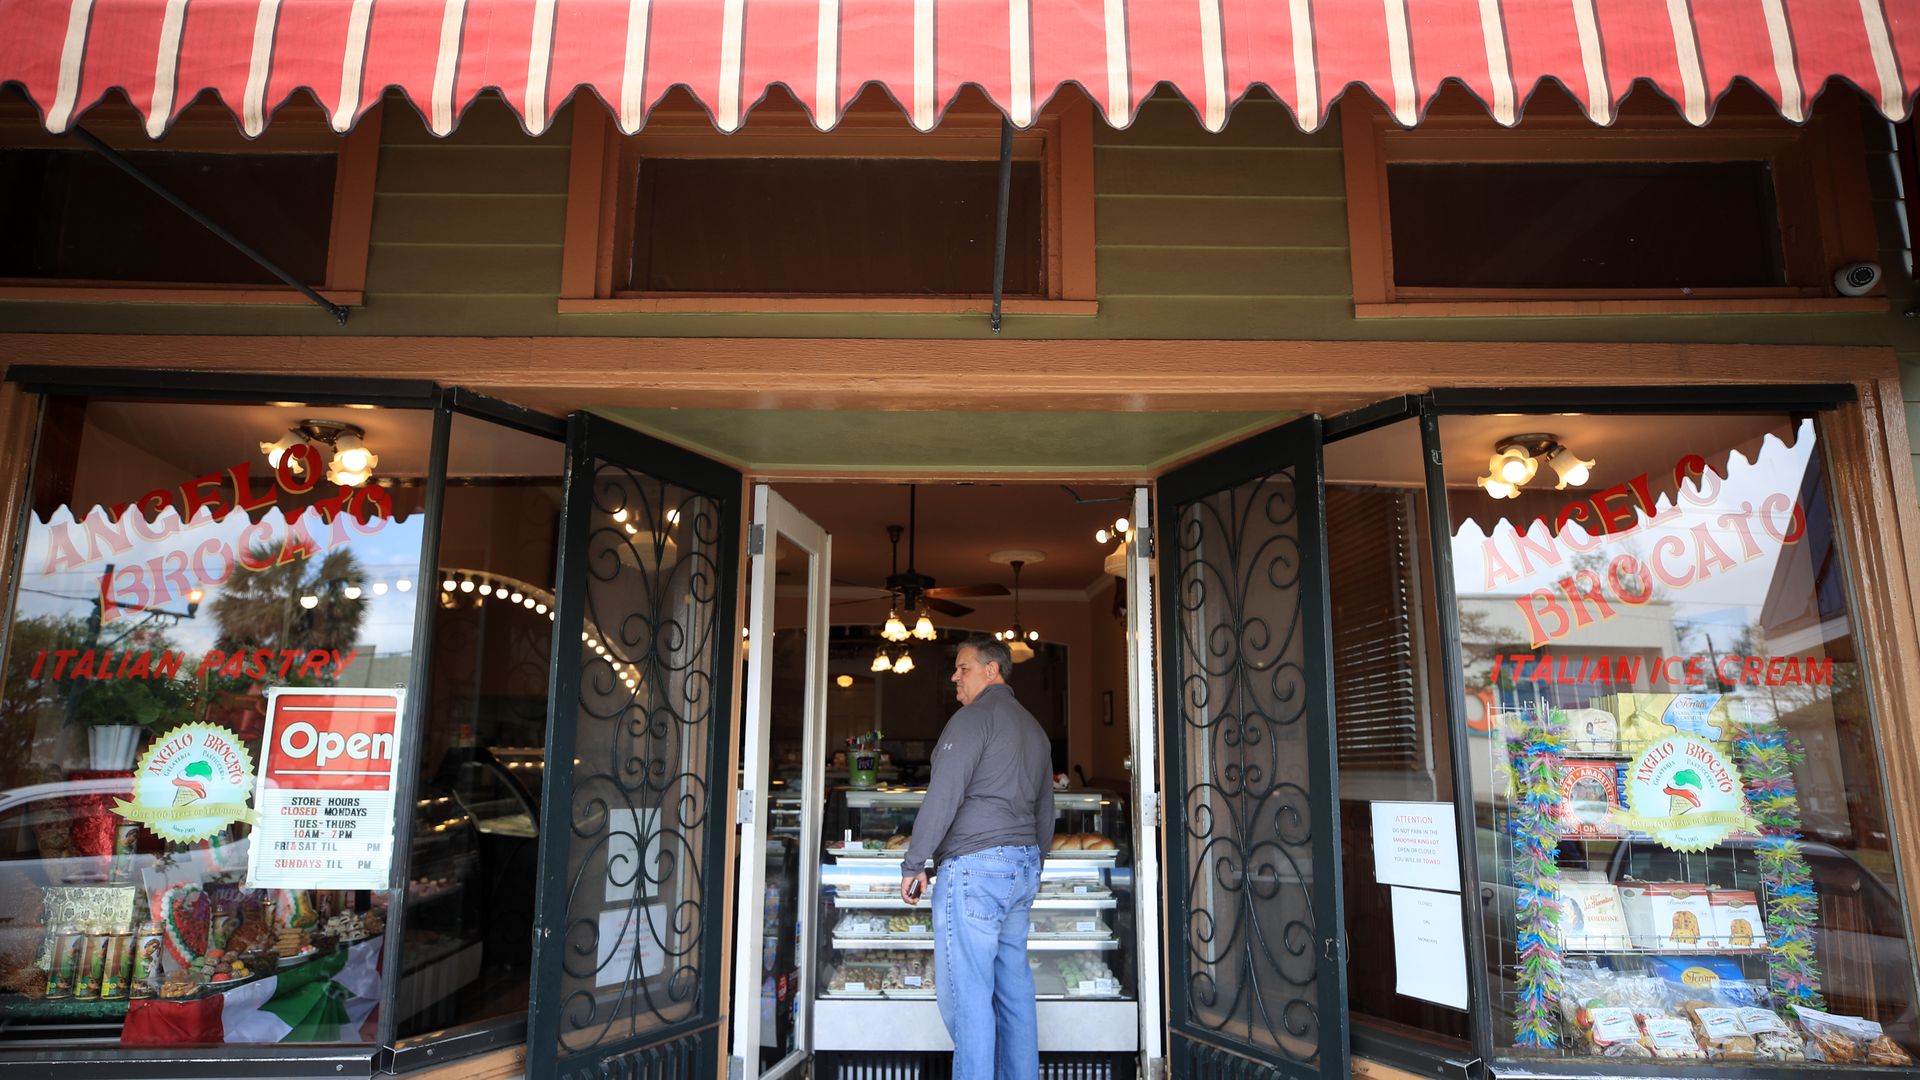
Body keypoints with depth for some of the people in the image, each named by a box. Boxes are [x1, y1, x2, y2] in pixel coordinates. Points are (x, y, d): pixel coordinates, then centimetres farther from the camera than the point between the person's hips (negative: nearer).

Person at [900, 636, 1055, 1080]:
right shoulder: (1034, 728, 19)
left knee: (966, 992, -6)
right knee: (1014, 988, 12)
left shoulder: (975, 717, -8)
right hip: (1023, 867, 9)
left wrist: (914, 864, -12)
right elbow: (1045, 813, 23)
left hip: (975, 864, -9)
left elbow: (943, 796, -15)